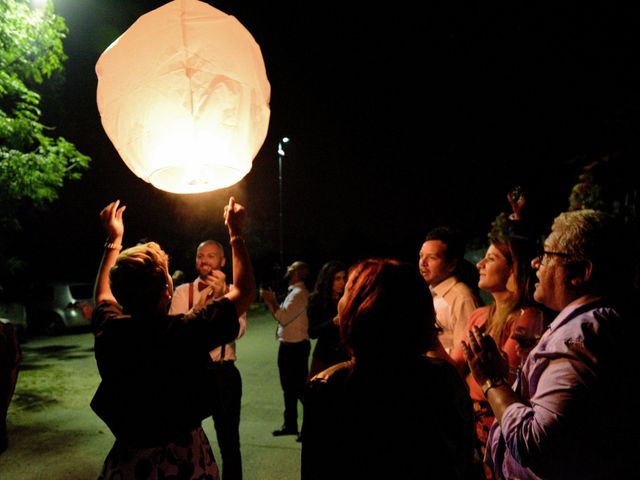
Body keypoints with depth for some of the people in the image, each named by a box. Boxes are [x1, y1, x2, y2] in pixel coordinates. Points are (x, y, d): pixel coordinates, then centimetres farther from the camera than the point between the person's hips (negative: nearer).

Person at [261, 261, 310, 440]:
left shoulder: (300, 293, -19)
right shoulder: (292, 292, 12)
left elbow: (283, 317, -25)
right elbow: (282, 316, 15)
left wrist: (271, 300, -15)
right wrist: (270, 301, 7)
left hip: (296, 347, -10)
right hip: (287, 346, 10)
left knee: (300, 388, -2)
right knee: (288, 387, 18)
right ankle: (290, 425, 31)